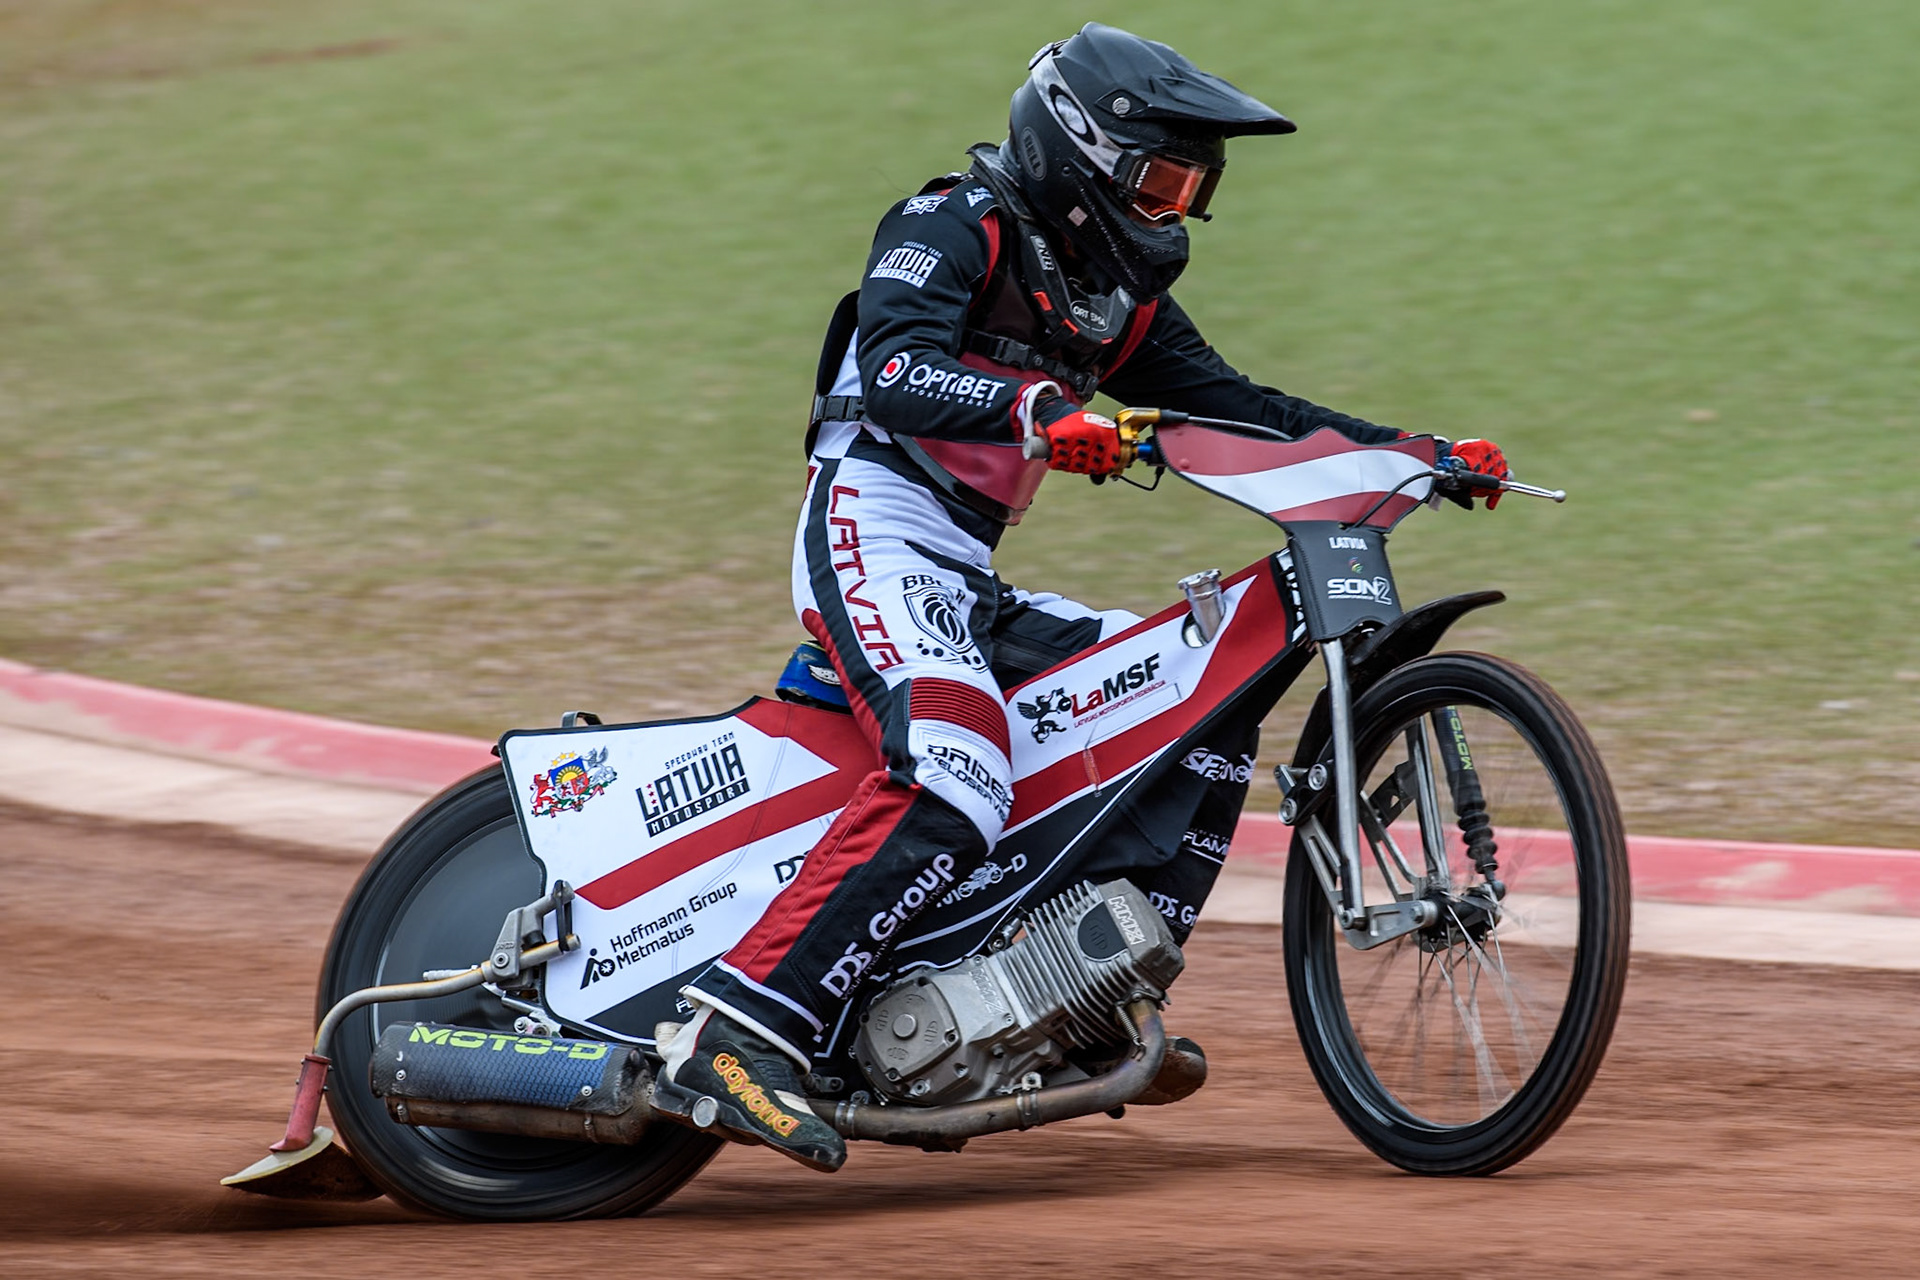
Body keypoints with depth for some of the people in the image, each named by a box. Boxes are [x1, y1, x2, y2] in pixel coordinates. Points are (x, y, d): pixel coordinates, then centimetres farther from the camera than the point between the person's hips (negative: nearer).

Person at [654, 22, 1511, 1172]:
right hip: (878, 527, -9)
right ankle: (734, 1034, -40)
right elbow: (895, 370, -22)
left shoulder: (1120, 294, 22)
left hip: (968, 583, 9)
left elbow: (1232, 405, 21)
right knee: (956, 782, -32)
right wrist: (1037, 412, -40)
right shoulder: (958, 226, -5)